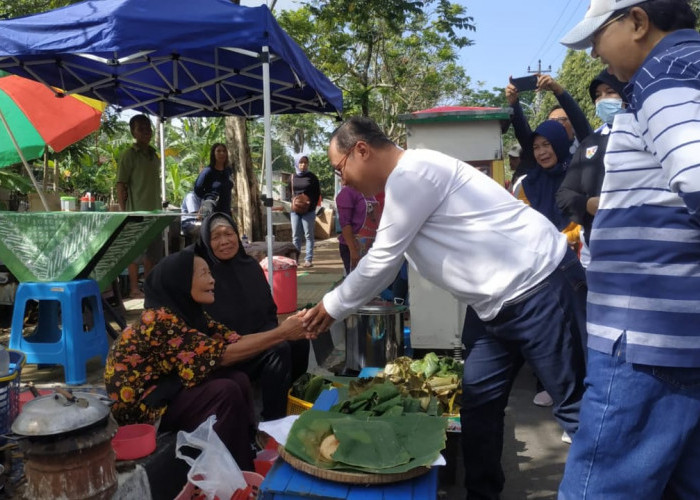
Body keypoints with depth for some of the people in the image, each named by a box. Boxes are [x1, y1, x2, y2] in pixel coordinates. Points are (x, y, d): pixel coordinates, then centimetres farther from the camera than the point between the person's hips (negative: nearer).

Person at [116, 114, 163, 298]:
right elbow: (120, 186, -9)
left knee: (153, 251, 11)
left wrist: (159, 206, 12)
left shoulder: (154, 156, 13)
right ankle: (134, 289, 6)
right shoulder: (129, 155, -7)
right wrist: (124, 212, -13)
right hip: (137, 212, -7)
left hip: (154, 211, 7)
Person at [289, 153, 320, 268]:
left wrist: (312, 205, -8)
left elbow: (317, 193, 2)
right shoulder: (293, 177, 9)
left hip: (309, 211, -3)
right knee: (295, 236, 7)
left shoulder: (312, 177, 1)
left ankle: (308, 259, 3)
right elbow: (289, 192, 16)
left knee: (308, 235, 1)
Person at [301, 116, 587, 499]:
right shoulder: (404, 183, 14)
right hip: (499, 301, 10)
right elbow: (385, 263, 19)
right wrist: (332, 304, 19)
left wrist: (331, 307, -2)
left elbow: (381, 261, -15)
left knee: (573, 405, -1)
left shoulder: (413, 173, -18)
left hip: (539, 285, -10)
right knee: (478, 403, 13)